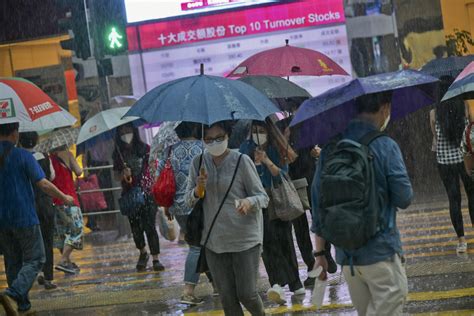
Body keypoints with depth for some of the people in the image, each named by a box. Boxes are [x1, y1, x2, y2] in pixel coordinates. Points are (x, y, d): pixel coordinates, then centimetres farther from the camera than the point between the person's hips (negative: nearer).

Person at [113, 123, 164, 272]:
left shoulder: (145, 149, -2)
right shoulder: (118, 154, 5)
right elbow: (116, 174, 9)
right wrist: (123, 174, -13)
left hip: (147, 193, -3)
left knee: (150, 226, -10)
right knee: (135, 226, 9)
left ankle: (156, 259, -7)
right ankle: (143, 253, 33)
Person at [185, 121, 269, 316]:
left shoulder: (242, 161, -9)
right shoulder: (199, 163, 2)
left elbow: (262, 197, -5)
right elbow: (189, 201, 8)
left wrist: (249, 202, -29)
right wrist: (198, 189, -15)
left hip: (245, 239, -3)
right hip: (214, 240, 3)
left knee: (246, 294, 0)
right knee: (226, 297, 7)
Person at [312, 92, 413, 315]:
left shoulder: (331, 147, 4)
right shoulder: (385, 146, -12)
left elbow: (318, 202, 7)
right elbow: (404, 199, -9)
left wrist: (320, 252, 13)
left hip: (345, 255, 6)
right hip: (381, 253, -6)